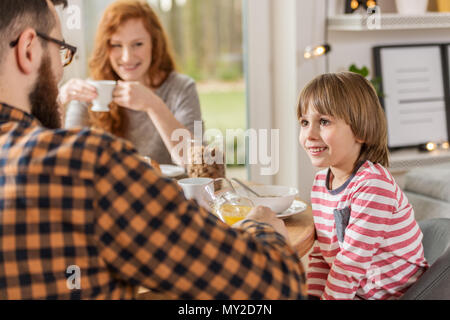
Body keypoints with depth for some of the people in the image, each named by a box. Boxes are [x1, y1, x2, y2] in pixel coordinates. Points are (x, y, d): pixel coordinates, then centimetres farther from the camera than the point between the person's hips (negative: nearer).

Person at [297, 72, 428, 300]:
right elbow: (320, 254, 7)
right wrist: (311, 295, -3)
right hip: (353, 292, 7)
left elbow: (351, 262, -23)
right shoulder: (320, 182, 3)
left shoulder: (373, 185, -24)